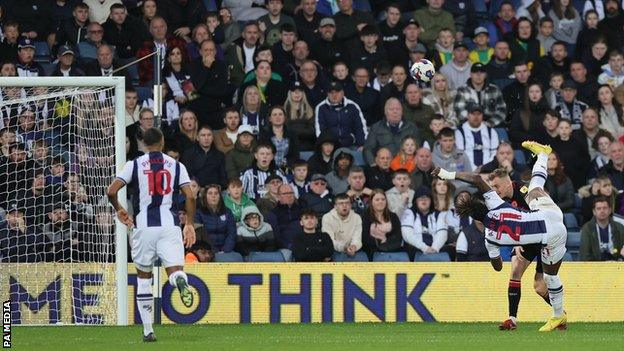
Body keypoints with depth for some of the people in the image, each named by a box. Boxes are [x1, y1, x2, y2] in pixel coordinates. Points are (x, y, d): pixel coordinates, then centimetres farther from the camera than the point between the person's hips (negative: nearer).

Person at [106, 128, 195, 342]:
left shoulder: (135, 165, 3)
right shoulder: (176, 166, 8)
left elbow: (111, 191, -4)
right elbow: (190, 197, 0)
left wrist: (119, 210, 15)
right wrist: (189, 224, 11)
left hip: (144, 226, 0)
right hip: (169, 225, 0)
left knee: (143, 276, 13)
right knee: (174, 270, -4)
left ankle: (148, 330, 13)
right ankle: (181, 280, -44)